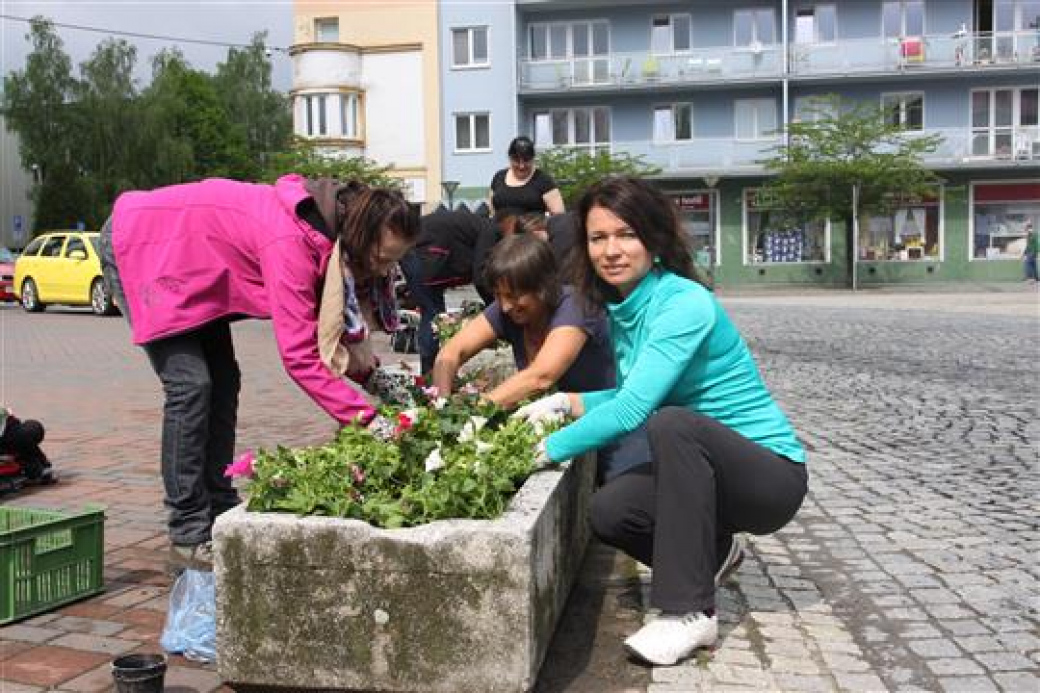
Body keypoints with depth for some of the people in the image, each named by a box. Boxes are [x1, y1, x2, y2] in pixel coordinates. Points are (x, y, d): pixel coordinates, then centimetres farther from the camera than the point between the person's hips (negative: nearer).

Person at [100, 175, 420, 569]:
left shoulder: (327, 228, -9)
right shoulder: (291, 243, -36)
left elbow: (327, 330, -2)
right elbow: (299, 355, -37)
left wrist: (375, 373, -17)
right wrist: (365, 419, -38)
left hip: (185, 256, 9)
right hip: (137, 244, -9)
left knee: (223, 381, 6)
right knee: (191, 384, -16)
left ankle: (221, 514, 13)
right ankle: (189, 537, -9)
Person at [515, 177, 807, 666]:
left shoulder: (685, 303, -24)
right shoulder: (622, 309, 3)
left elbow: (632, 410, -31)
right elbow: (633, 397, 13)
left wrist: (549, 450, -22)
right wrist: (563, 403, -2)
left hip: (771, 473, -8)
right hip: (707, 468, 8)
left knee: (673, 424, -33)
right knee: (608, 513, -10)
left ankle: (691, 612, -23)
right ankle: (712, 552, 19)